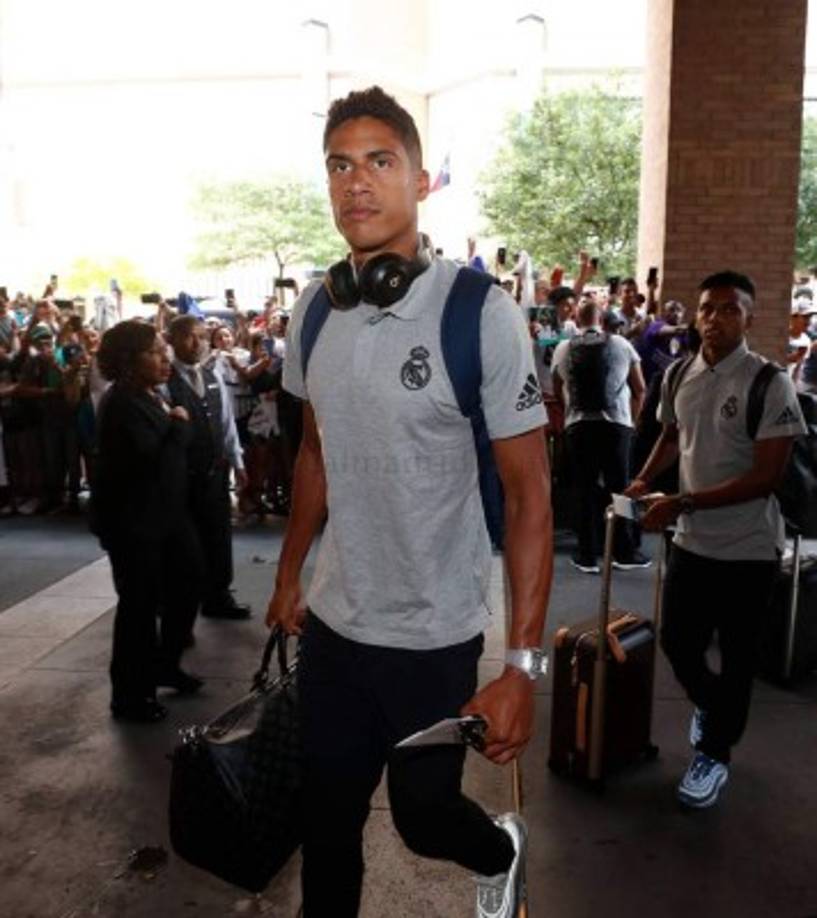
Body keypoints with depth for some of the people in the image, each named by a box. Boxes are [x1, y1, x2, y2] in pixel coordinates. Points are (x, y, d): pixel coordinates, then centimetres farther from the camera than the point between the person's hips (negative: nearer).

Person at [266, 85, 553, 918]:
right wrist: (288, 576, 13)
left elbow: (528, 496, -15)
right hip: (331, 622, 4)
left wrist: (521, 667, -18)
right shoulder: (313, 310, -1)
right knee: (326, 824, 17)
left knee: (423, 818, 16)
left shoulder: (480, 314, -18)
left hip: (435, 636, -4)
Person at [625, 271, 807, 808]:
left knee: (736, 658, 11)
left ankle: (715, 755, 30)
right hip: (692, 540, 5)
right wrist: (645, 479, 3)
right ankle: (711, 706, 47)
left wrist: (683, 502, -25)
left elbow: (767, 477, -22)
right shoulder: (679, 378, 1)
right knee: (677, 643, 16)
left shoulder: (769, 384, -18)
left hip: (748, 547, -5)